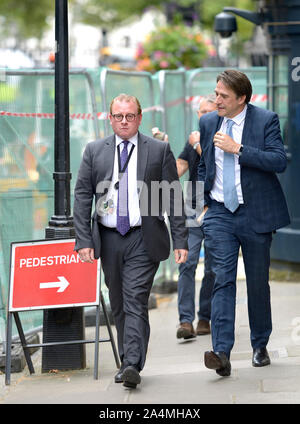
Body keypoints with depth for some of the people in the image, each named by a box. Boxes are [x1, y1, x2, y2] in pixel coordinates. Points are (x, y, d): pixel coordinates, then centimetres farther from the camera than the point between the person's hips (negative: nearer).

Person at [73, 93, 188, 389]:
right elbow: (82, 196, 4)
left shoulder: (159, 150, 2)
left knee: (136, 301, -12)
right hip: (108, 239, 3)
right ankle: (126, 360, 22)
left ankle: (132, 366, -17)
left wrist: (180, 240, -4)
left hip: (144, 239, -3)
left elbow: (173, 197, 2)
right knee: (118, 304, 11)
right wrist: (83, 240, -5)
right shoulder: (94, 151, 7)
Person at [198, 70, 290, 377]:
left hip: (255, 213, -2)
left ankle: (260, 346, 26)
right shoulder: (208, 123, 7)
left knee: (258, 282, 8)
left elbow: (279, 161, -18)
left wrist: (237, 149, -22)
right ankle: (222, 353, -21)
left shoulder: (266, 121, -6)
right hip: (219, 213, 2)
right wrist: (202, 201, 13)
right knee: (223, 279, -11)